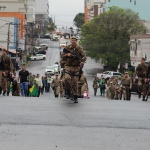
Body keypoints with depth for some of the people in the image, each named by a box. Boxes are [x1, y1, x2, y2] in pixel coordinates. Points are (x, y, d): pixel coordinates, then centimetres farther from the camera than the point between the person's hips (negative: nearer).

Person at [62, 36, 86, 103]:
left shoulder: (79, 49, 1)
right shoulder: (67, 48, 3)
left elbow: (84, 56, -3)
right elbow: (63, 57, 6)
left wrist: (82, 61, -24)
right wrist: (67, 55, -15)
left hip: (76, 68, 0)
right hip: (68, 67, 0)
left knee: (75, 82, -2)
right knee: (67, 78, -24)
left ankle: (75, 97, 8)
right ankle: (68, 91, 1)